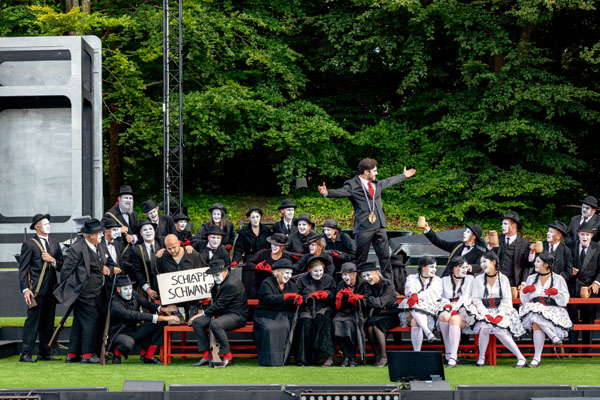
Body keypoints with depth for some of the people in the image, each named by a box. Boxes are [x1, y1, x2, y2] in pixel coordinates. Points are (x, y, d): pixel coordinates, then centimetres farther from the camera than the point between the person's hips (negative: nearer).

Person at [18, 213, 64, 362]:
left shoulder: (54, 243, 17)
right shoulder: (29, 244, -2)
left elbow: (61, 266, 16)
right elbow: (23, 269, -6)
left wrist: (53, 260, -4)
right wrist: (25, 289, -15)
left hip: (51, 288, 6)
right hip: (36, 289, -6)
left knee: (48, 322, 9)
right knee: (33, 320, -9)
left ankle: (45, 353, 15)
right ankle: (26, 354, -8)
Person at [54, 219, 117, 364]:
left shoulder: (99, 248, 14)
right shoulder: (77, 249, -14)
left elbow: (110, 263, 26)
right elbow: (66, 270, -12)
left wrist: (108, 269, 4)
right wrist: (66, 289, -8)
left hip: (92, 293, 9)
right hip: (83, 292, -9)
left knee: (79, 322, 12)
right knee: (90, 320, -9)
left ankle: (72, 354, 17)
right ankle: (87, 354, -3)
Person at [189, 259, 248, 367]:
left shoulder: (232, 285, -20)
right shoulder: (219, 282, 11)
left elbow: (220, 305, -22)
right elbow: (214, 301, 20)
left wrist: (204, 313, -14)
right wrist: (208, 312, 0)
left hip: (237, 316, -10)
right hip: (221, 314, 10)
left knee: (215, 324, -37)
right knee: (197, 322, -7)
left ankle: (227, 357, -25)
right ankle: (206, 356, -9)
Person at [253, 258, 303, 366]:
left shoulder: (292, 286, 17)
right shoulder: (267, 283, 1)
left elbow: (293, 306, 13)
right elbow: (269, 298, -18)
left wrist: (297, 301, -11)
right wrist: (287, 296, -23)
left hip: (284, 317, 3)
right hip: (267, 316, -3)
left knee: (285, 328, -29)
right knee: (268, 329, -33)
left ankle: (281, 359, -22)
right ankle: (268, 360, -26)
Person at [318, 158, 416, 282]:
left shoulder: (377, 183, 15)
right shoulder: (352, 185, -9)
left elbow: (390, 181, 34)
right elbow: (341, 192, -26)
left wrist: (404, 175, 48)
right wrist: (327, 192, -46)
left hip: (379, 226, 7)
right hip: (363, 228, -7)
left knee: (385, 255, 10)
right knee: (361, 259, -2)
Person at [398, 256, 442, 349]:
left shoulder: (437, 280, 19)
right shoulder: (412, 278, 21)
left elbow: (432, 293, -3)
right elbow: (409, 288, -4)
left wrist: (418, 296, -23)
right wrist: (413, 294, -31)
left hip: (429, 312, 0)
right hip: (410, 309, 1)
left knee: (415, 321, -36)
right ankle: (428, 331, -58)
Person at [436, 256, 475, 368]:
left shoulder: (469, 279, 16)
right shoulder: (445, 280, 20)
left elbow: (466, 296, 3)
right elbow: (442, 297, 14)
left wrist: (456, 306, -14)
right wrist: (447, 305, -9)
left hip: (463, 310, -2)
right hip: (447, 309, 2)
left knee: (454, 320, -37)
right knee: (444, 317, -36)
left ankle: (453, 357, -46)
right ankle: (448, 352, -28)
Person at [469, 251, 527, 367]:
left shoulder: (503, 279, 7)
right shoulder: (478, 279, 11)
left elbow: (507, 300, 2)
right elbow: (476, 300, 4)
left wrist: (500, 315, -14)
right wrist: (486, 314, -11)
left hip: (501, 311, -1)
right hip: (483, 311, 1)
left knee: (498, 330, -30)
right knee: (484, 327, -32)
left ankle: (521, 359, -28)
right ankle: (481, 358, -17)